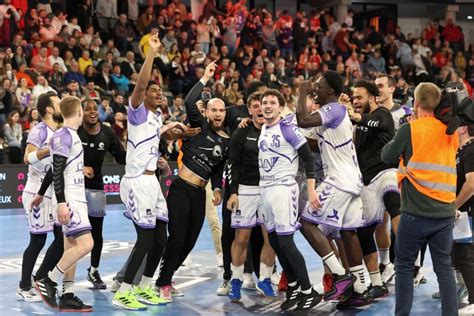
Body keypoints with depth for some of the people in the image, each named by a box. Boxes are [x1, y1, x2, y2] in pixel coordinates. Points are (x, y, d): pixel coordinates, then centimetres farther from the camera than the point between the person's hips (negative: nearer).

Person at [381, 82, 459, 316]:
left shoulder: (410, 129, -8)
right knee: (444, 267, 10)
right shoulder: (449, 132, 7)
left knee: (404, 265, 7)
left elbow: (387, 156, 2)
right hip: (445, 212, 4)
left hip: (416, 211, -4)